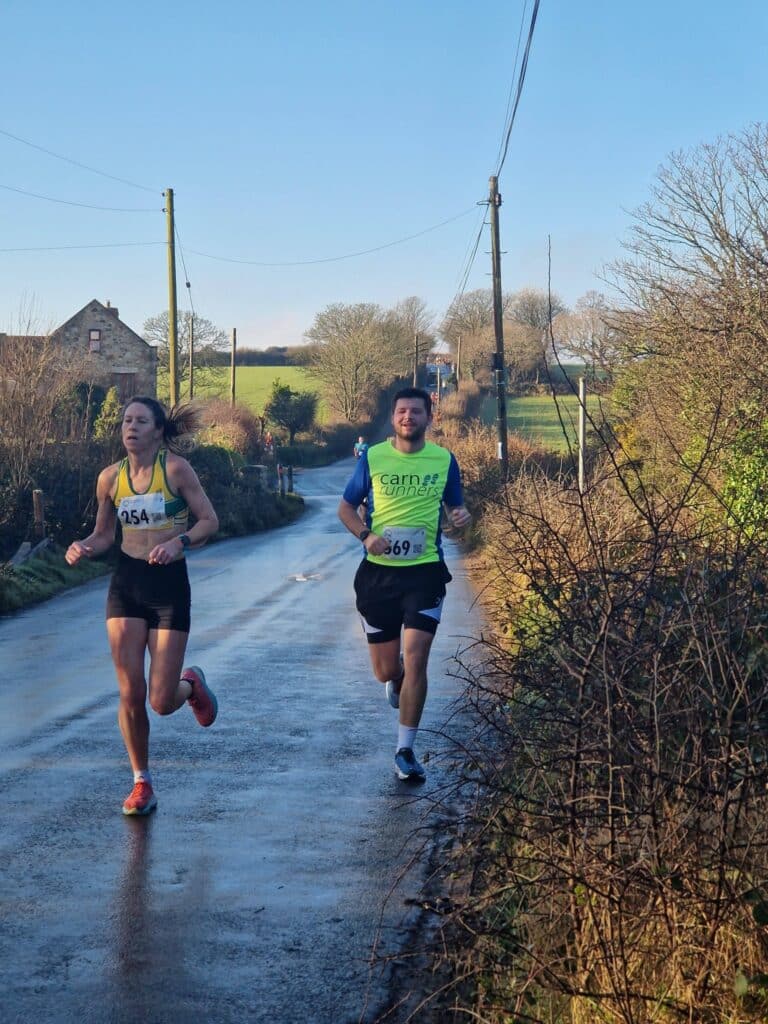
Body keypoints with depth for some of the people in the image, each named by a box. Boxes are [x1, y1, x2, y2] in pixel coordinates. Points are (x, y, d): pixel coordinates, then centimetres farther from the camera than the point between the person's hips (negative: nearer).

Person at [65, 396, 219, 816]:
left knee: (162, 703, -4)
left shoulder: (175, 468, -10)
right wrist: (82, 547, -9)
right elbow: (104, 535, 12)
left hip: (170, 585, -3)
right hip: (126, 586, 3)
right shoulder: (110, 477, 1)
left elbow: (209, 521, -6)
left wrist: (179, 542, -24)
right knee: (130, 696, 0)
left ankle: (191, 684, 33)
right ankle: (141, 782, 19)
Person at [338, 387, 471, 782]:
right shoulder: (372, 458, 0)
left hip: (424, 571, -1)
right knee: (385, 670, 6)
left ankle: (405, 751, -1)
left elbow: (455, 505, 15)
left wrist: (461, 516, -10)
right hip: (378, 572, 1)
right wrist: (366, 535, -12)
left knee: (415, 659, -12)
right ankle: (397, 680, 47)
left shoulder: (444, 460, 2)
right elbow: (346, 507, 7)